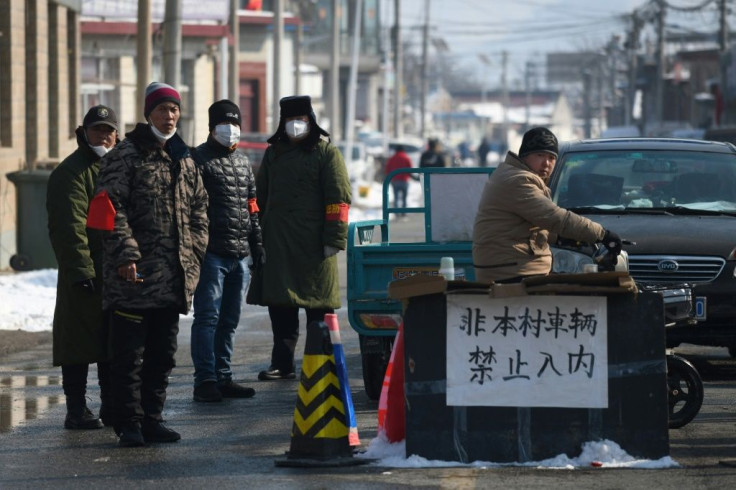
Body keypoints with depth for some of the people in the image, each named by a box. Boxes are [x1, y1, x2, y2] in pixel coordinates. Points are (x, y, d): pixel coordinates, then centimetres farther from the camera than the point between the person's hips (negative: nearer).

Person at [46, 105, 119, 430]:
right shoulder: (72, 172, -8)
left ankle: (112, 407, 19)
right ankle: (76, 410, 1)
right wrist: (81, 270, -22)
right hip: (85, 276, -7)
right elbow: (70, 227, -16)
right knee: (80, 342, -4)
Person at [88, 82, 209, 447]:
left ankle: (151, 419, 18)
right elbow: (114, 208, -11)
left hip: (174, 277, 6)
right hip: (134, 276, -6)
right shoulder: (126, 155, -4)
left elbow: (198, 209, 21)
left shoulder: (184, 160, 16)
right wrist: (126, 255, -18)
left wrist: (193, 254, 9)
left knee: (162, 355, 10)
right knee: (129, 354, -4)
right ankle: (129, 424, 0)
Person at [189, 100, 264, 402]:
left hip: (240, 253, 7)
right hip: (211, 253, -7)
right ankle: (205, 381, -8)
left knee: (229, 320, 10)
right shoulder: (198, 159, -2)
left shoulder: (242, 163, 21)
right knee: (208, 317, -8)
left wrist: (257, 244, 20)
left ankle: (223, 378, 15)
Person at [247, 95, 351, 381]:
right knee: (280, 307, 7)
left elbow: (338, 199, -6)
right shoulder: (274, 153, 16)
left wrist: (333, 239, -12)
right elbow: (259, 195, 22)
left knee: (318, 307, -1)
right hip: (277, 244, 5)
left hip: (312, 245, -5)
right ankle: (282, 364, 13)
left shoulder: (326, 153, -1)